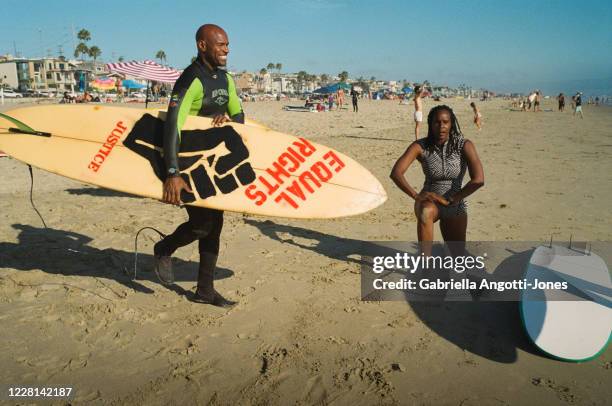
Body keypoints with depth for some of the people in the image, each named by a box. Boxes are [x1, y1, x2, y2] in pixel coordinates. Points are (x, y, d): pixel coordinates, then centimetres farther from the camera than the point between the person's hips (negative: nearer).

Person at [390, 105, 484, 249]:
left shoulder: (464, 146, -15)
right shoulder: (421, 146, -14)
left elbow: (478, 180, -24)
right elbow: (396, 173, -22)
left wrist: (451, 199, -24)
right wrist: (416, 196, -33)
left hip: (455, 206, 2)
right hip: (429, 202, -1)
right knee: (425, 213, -41)